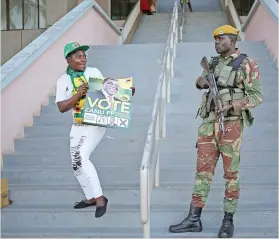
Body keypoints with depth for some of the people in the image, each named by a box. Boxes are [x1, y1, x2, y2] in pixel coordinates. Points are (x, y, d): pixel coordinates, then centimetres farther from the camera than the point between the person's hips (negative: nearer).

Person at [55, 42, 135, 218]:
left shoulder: (94, 72, -2)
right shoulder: (63, 81, 1)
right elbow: (62, 107, -7)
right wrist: (78, 95, -22)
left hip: (96, 123, -5)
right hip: (77, 126, 5)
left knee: (80, 158, -22)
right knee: (76, 164, 11)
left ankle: (100, 198, -15)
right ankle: (90, 197, 29)